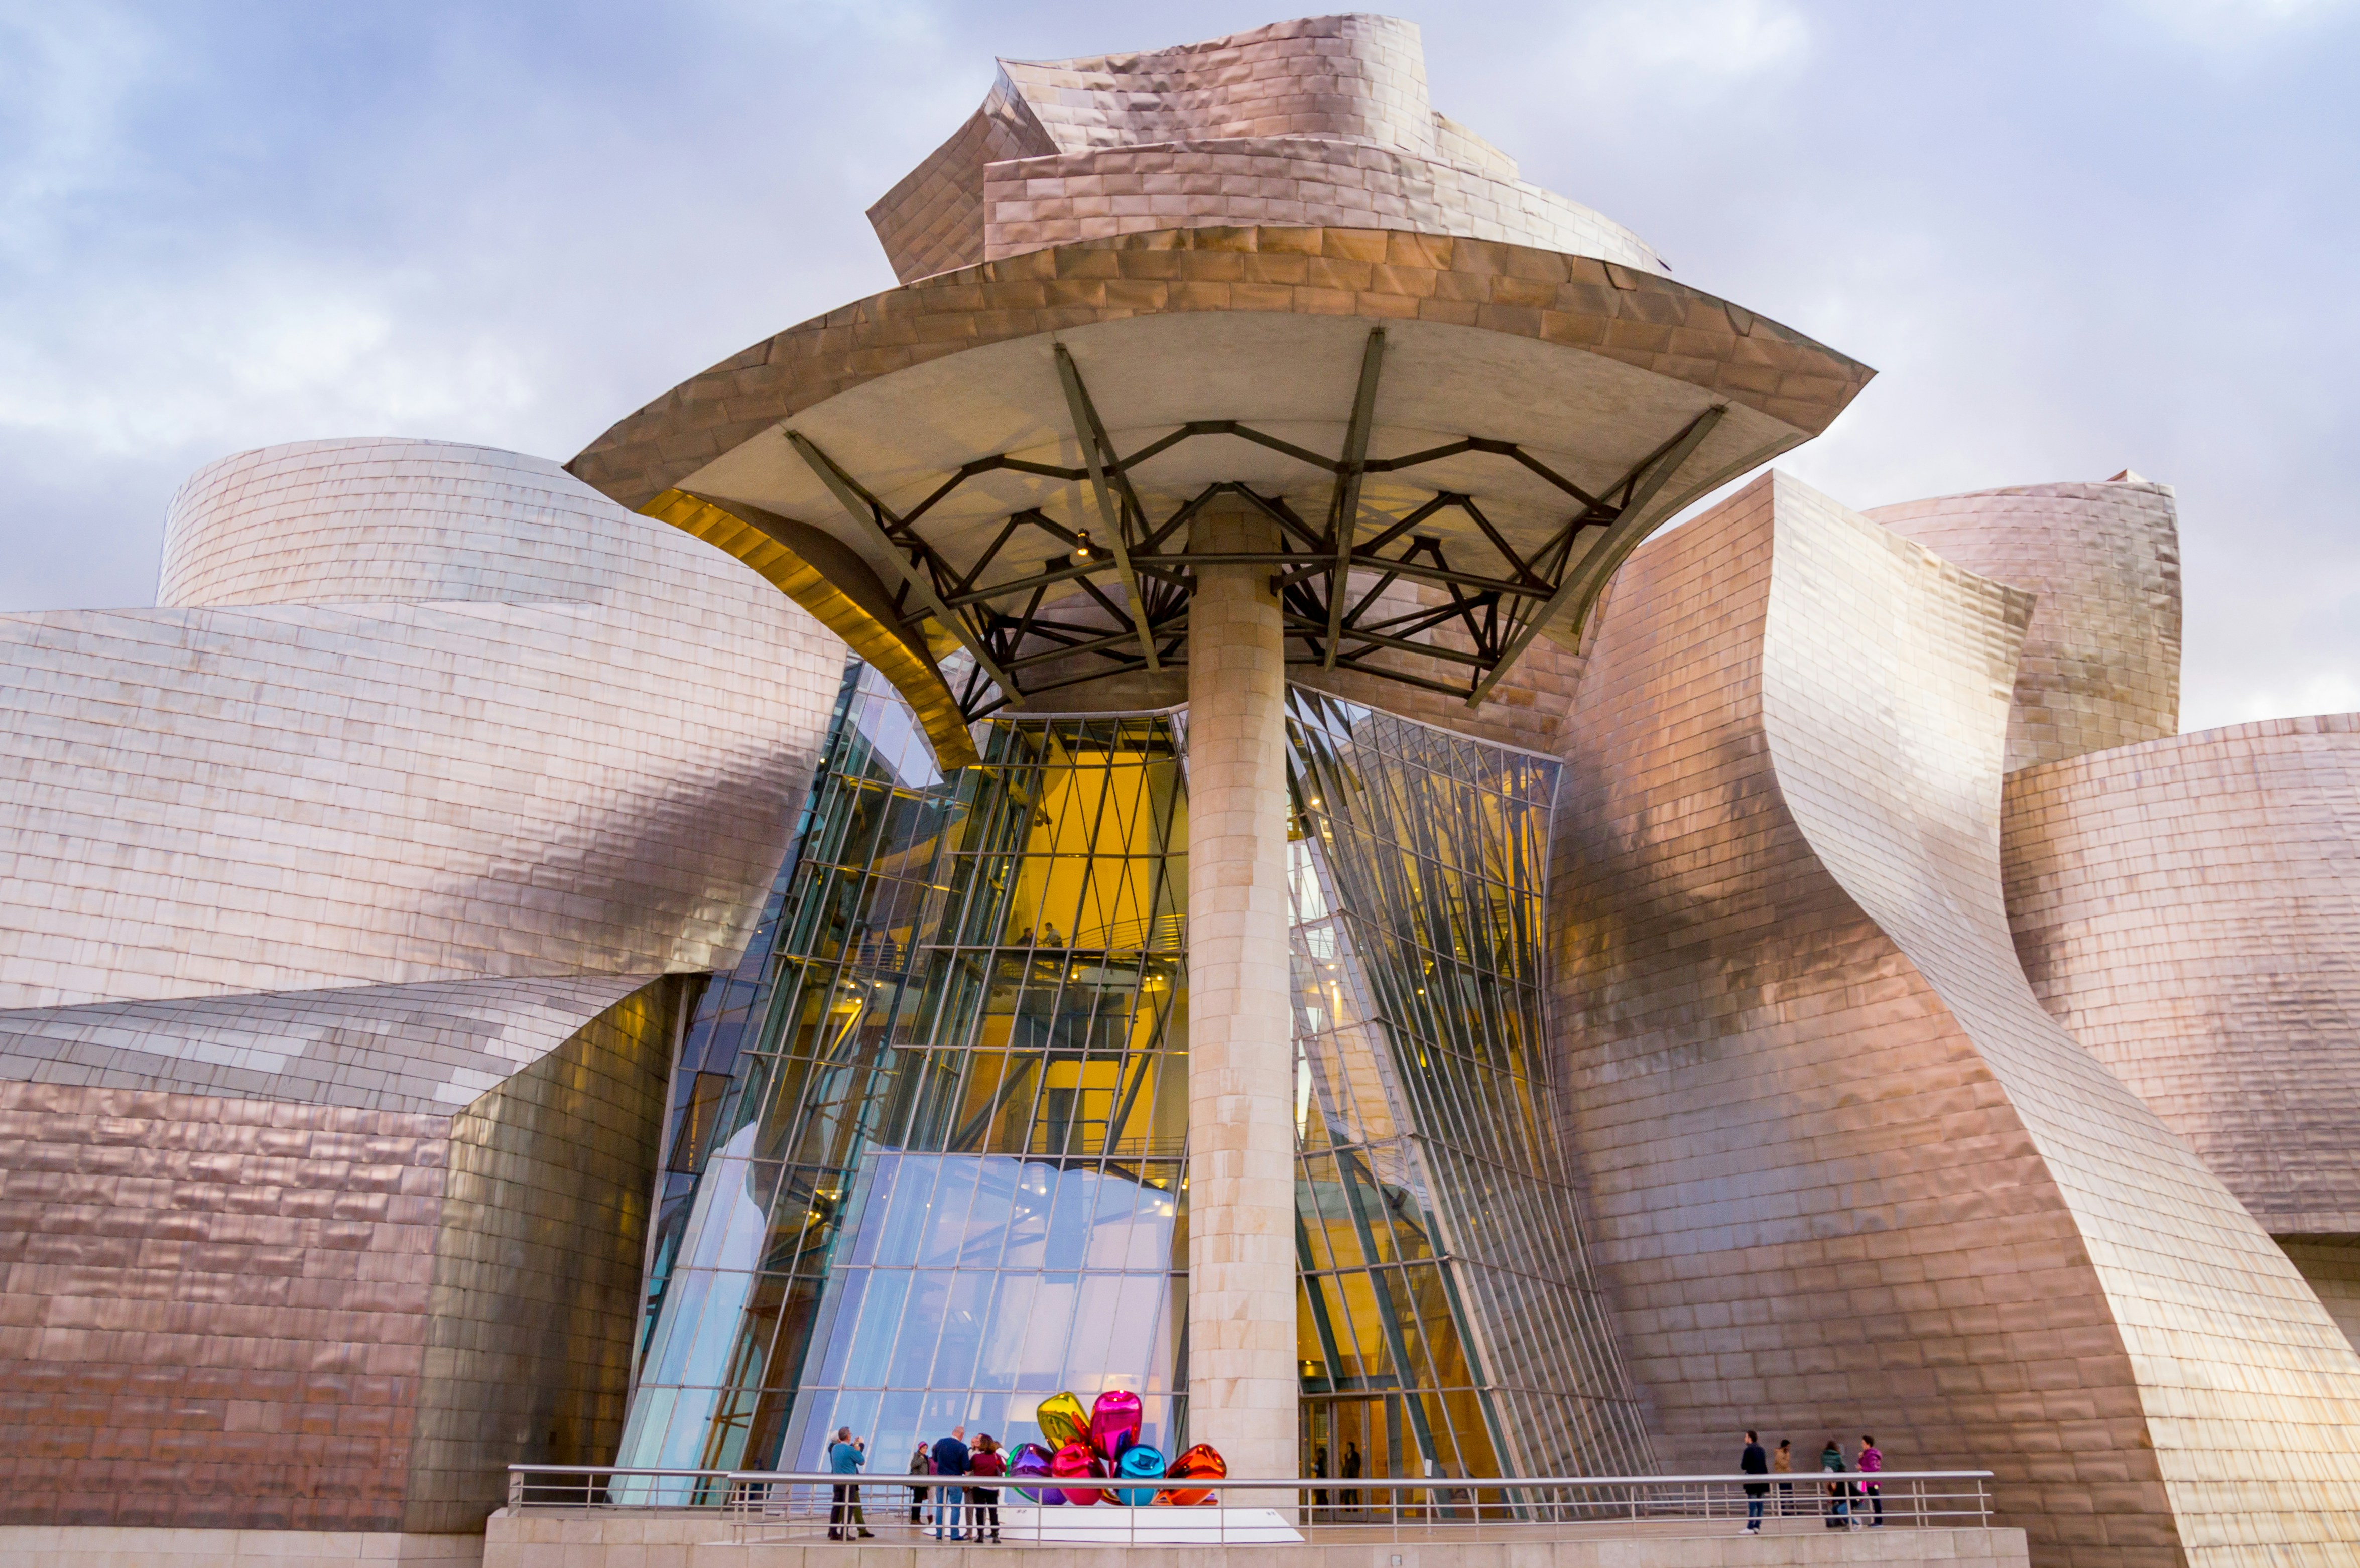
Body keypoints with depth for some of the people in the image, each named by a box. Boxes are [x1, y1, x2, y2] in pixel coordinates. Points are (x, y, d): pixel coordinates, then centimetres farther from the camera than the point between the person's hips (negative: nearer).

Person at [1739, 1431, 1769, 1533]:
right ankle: (1757, 1527, 10)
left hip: (1753, 1481, -7)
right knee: (1760, 1505, 9)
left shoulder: (1748, 1450, -11)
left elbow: (1743, 1466, -11)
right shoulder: (1761, 1450, 10)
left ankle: (1750, 1528, -5)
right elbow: (1765, 1464, 15)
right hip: (1763, 1480, 7)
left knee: (1752, 1505, -5)